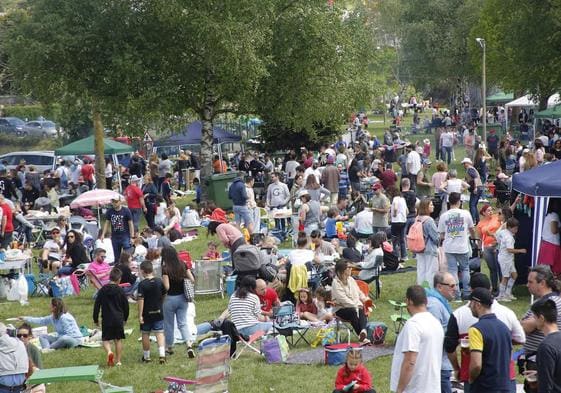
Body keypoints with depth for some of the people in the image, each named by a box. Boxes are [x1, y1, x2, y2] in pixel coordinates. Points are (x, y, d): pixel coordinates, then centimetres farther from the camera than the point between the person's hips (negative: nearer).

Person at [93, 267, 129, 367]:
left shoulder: (102, 290, -3)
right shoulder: (120, 291, -3)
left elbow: (96, 306, -1)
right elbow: (126, 306, 5)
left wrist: (95, 320, 10)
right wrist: (125, 318, 21)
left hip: (106, 320, -1)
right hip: (119, 319, 1)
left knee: (105, 339, 7)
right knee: (118, 340, 10)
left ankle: (109, 352, -23)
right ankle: (118, 361, 11)